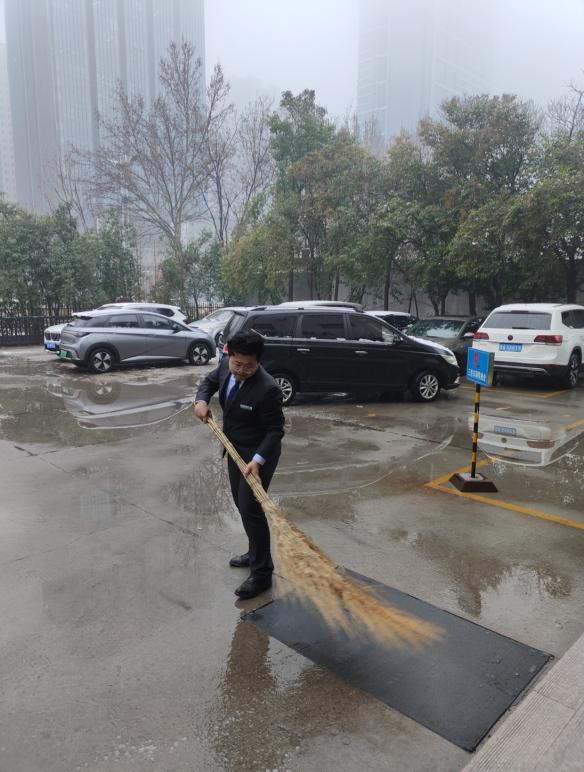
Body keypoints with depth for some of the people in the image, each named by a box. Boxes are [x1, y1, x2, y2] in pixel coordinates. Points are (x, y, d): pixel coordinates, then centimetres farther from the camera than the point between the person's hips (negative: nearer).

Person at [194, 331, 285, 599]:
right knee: (241, 504, 20)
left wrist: (257, 460, -33)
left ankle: (261, 574, 10)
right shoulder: (226, 366, -8)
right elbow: (210, 380, 14)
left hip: (258, 453, -8)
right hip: (235, 448, 8)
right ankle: (256, 552, 40)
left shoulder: (267, 389, -30)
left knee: (250, 509, -4)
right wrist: (201, 400, -6)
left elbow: (275, 430, -23)